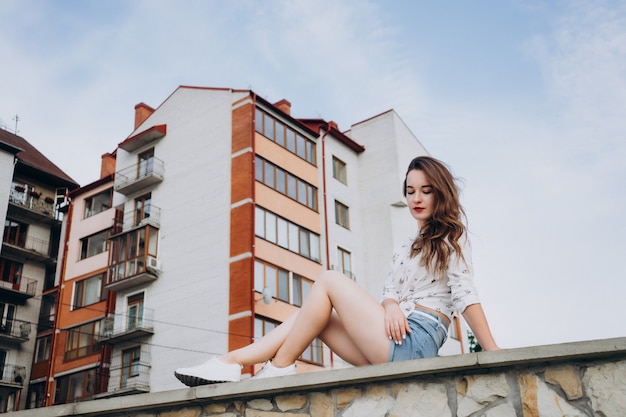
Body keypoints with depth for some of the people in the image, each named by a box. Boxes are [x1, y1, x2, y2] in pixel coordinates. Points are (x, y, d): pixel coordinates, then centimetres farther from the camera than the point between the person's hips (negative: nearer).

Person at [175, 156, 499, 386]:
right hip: (397, 340, 8)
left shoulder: (451, 237, 4)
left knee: (329, 280, -12)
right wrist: (391, 305, -13)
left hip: (415, 342, -8)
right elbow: (390, 291, 12)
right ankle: (231, 362, -11)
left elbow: (465, 293, -8)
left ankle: (279, 367, -11)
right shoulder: (406, 249, 26)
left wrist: (493, 352, -19)